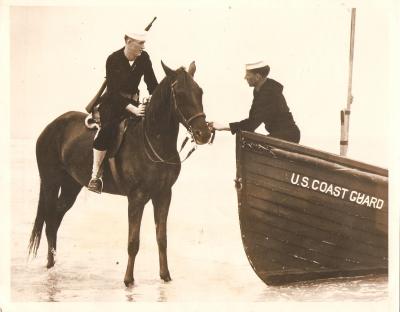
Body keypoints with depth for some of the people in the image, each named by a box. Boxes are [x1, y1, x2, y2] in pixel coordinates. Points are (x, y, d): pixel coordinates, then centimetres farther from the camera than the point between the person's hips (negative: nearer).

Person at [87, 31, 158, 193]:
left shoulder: (144, 58, -2)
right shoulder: (113, 60, -17)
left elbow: (152, 83, 5)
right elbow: (114, 91, -21)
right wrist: (133, 109, -29)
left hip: (133, 102, 6)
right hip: (112, 101, -6)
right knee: (109, 129, -32)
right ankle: (95, 176, -31)